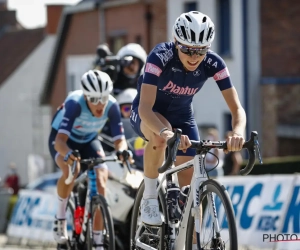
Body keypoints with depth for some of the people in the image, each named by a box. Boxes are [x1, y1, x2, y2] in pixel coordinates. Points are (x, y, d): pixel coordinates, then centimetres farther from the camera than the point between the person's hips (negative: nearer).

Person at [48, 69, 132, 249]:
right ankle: (61, 216, -9)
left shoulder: (112, 106, -28)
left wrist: (122, 151, -51)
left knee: (100, 180, -18)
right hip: (64, 140, -3)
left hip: (89, 141, 3)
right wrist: (68, 154, -67)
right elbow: (60, 141, -45)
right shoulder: (75, 103, -37)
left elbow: (120, 139, -27)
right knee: (71, 169, -35)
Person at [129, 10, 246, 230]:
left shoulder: (213, 63, -25)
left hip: (181, 115, 3)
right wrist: (165, 132, -63)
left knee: (190, 185, -7)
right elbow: (145, 108, -43)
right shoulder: (160, 57, -34)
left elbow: (237, 108, -26)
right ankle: (149, 198, -20)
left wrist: (238, 132, -49)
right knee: (161, 136, -38)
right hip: (149, 114, -3)